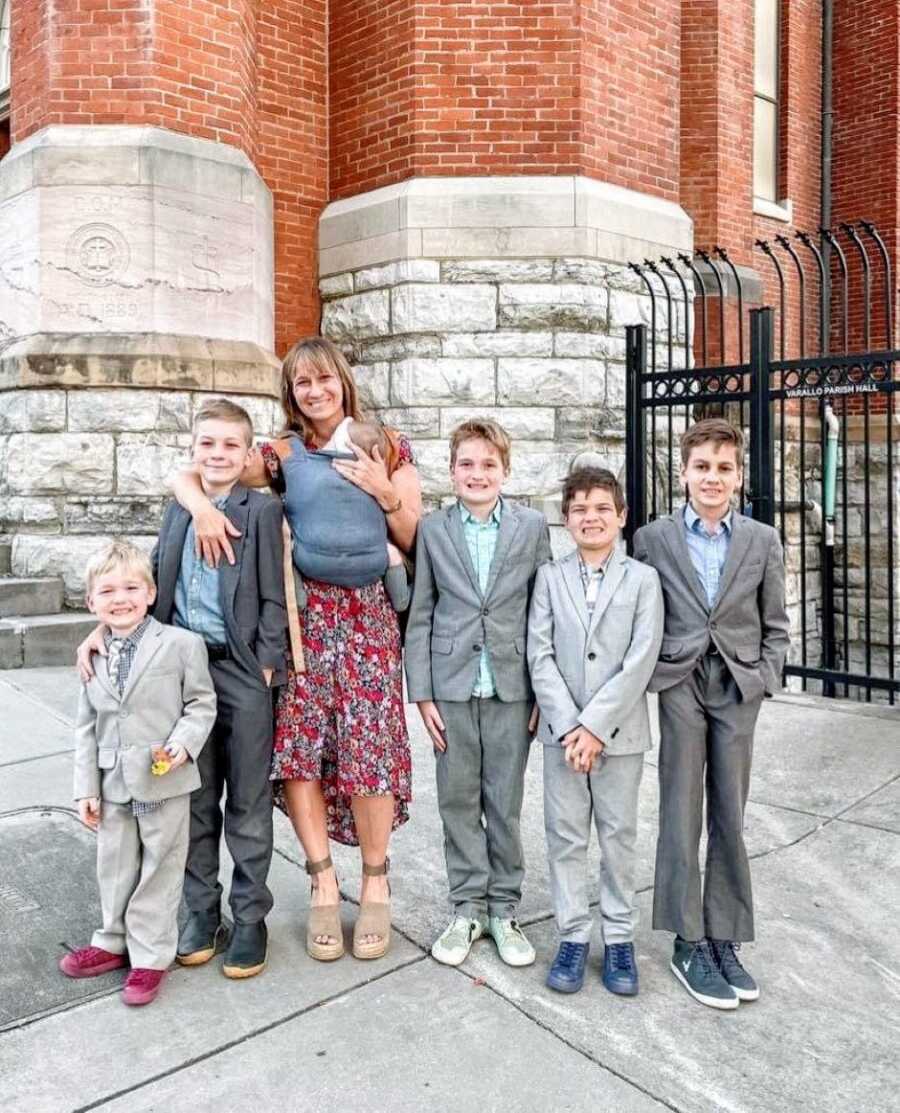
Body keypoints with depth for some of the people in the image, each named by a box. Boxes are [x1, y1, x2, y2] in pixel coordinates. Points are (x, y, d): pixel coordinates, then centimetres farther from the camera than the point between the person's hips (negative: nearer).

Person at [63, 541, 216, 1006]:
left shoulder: (181, 644, -10)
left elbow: (202, 703, -5)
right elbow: (86, 727, 8)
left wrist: (184, 742, -21)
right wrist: (86, 788, 5)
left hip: (166, 781, -4)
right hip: (113, 784, 5)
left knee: (159, 868, 9)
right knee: (114, 866, 20)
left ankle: (151, 955, 26)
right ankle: (114, 941, 41)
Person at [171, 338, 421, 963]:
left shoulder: (386, 447, 5)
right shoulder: (285, 453, 7)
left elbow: (416, 541, 5)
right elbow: (185, 476, 6)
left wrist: (385, 493, -11)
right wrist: (203, 506, -14)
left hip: (366, 617, -2)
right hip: (301, 618, 2)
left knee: (367, 749, -2)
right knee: (296, 747, 0)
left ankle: (376, 882, 19)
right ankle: (324, 885, 17)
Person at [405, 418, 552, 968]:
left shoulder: (533, 525, 2)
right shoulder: (433, 530, 3)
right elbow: (420, 616, 3)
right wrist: (422, 693, -1)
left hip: (512, 686, 0)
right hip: (452, 687, 1)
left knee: (506, 803, 8)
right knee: (458, 801, 9)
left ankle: (504, 908, 25)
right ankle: (468, 907, 25)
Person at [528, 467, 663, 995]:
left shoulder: (643, 579, -2)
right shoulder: (550, 577, 3)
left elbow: (640, 662, -10)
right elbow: (540, 656, -3)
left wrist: (595, 725, -15)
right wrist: (568, 726, -12)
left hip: (620, 730, -1)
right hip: (563, 731, 2)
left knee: (619, 836, 10)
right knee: (565, 836, 9)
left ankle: (619, 938, 25)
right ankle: (573, 936, 23)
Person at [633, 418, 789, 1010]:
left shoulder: (763, 541, 5)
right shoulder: (653, 538, 1)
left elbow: (776, 626, 9)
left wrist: (764, 680, -2)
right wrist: (645, 675, -4)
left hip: (739, 688, 2)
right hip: (680, 684, -1)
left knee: (730, 816, 8)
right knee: (682, 816, 3)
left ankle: (724, 940, 22)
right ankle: (689, 944, 15)